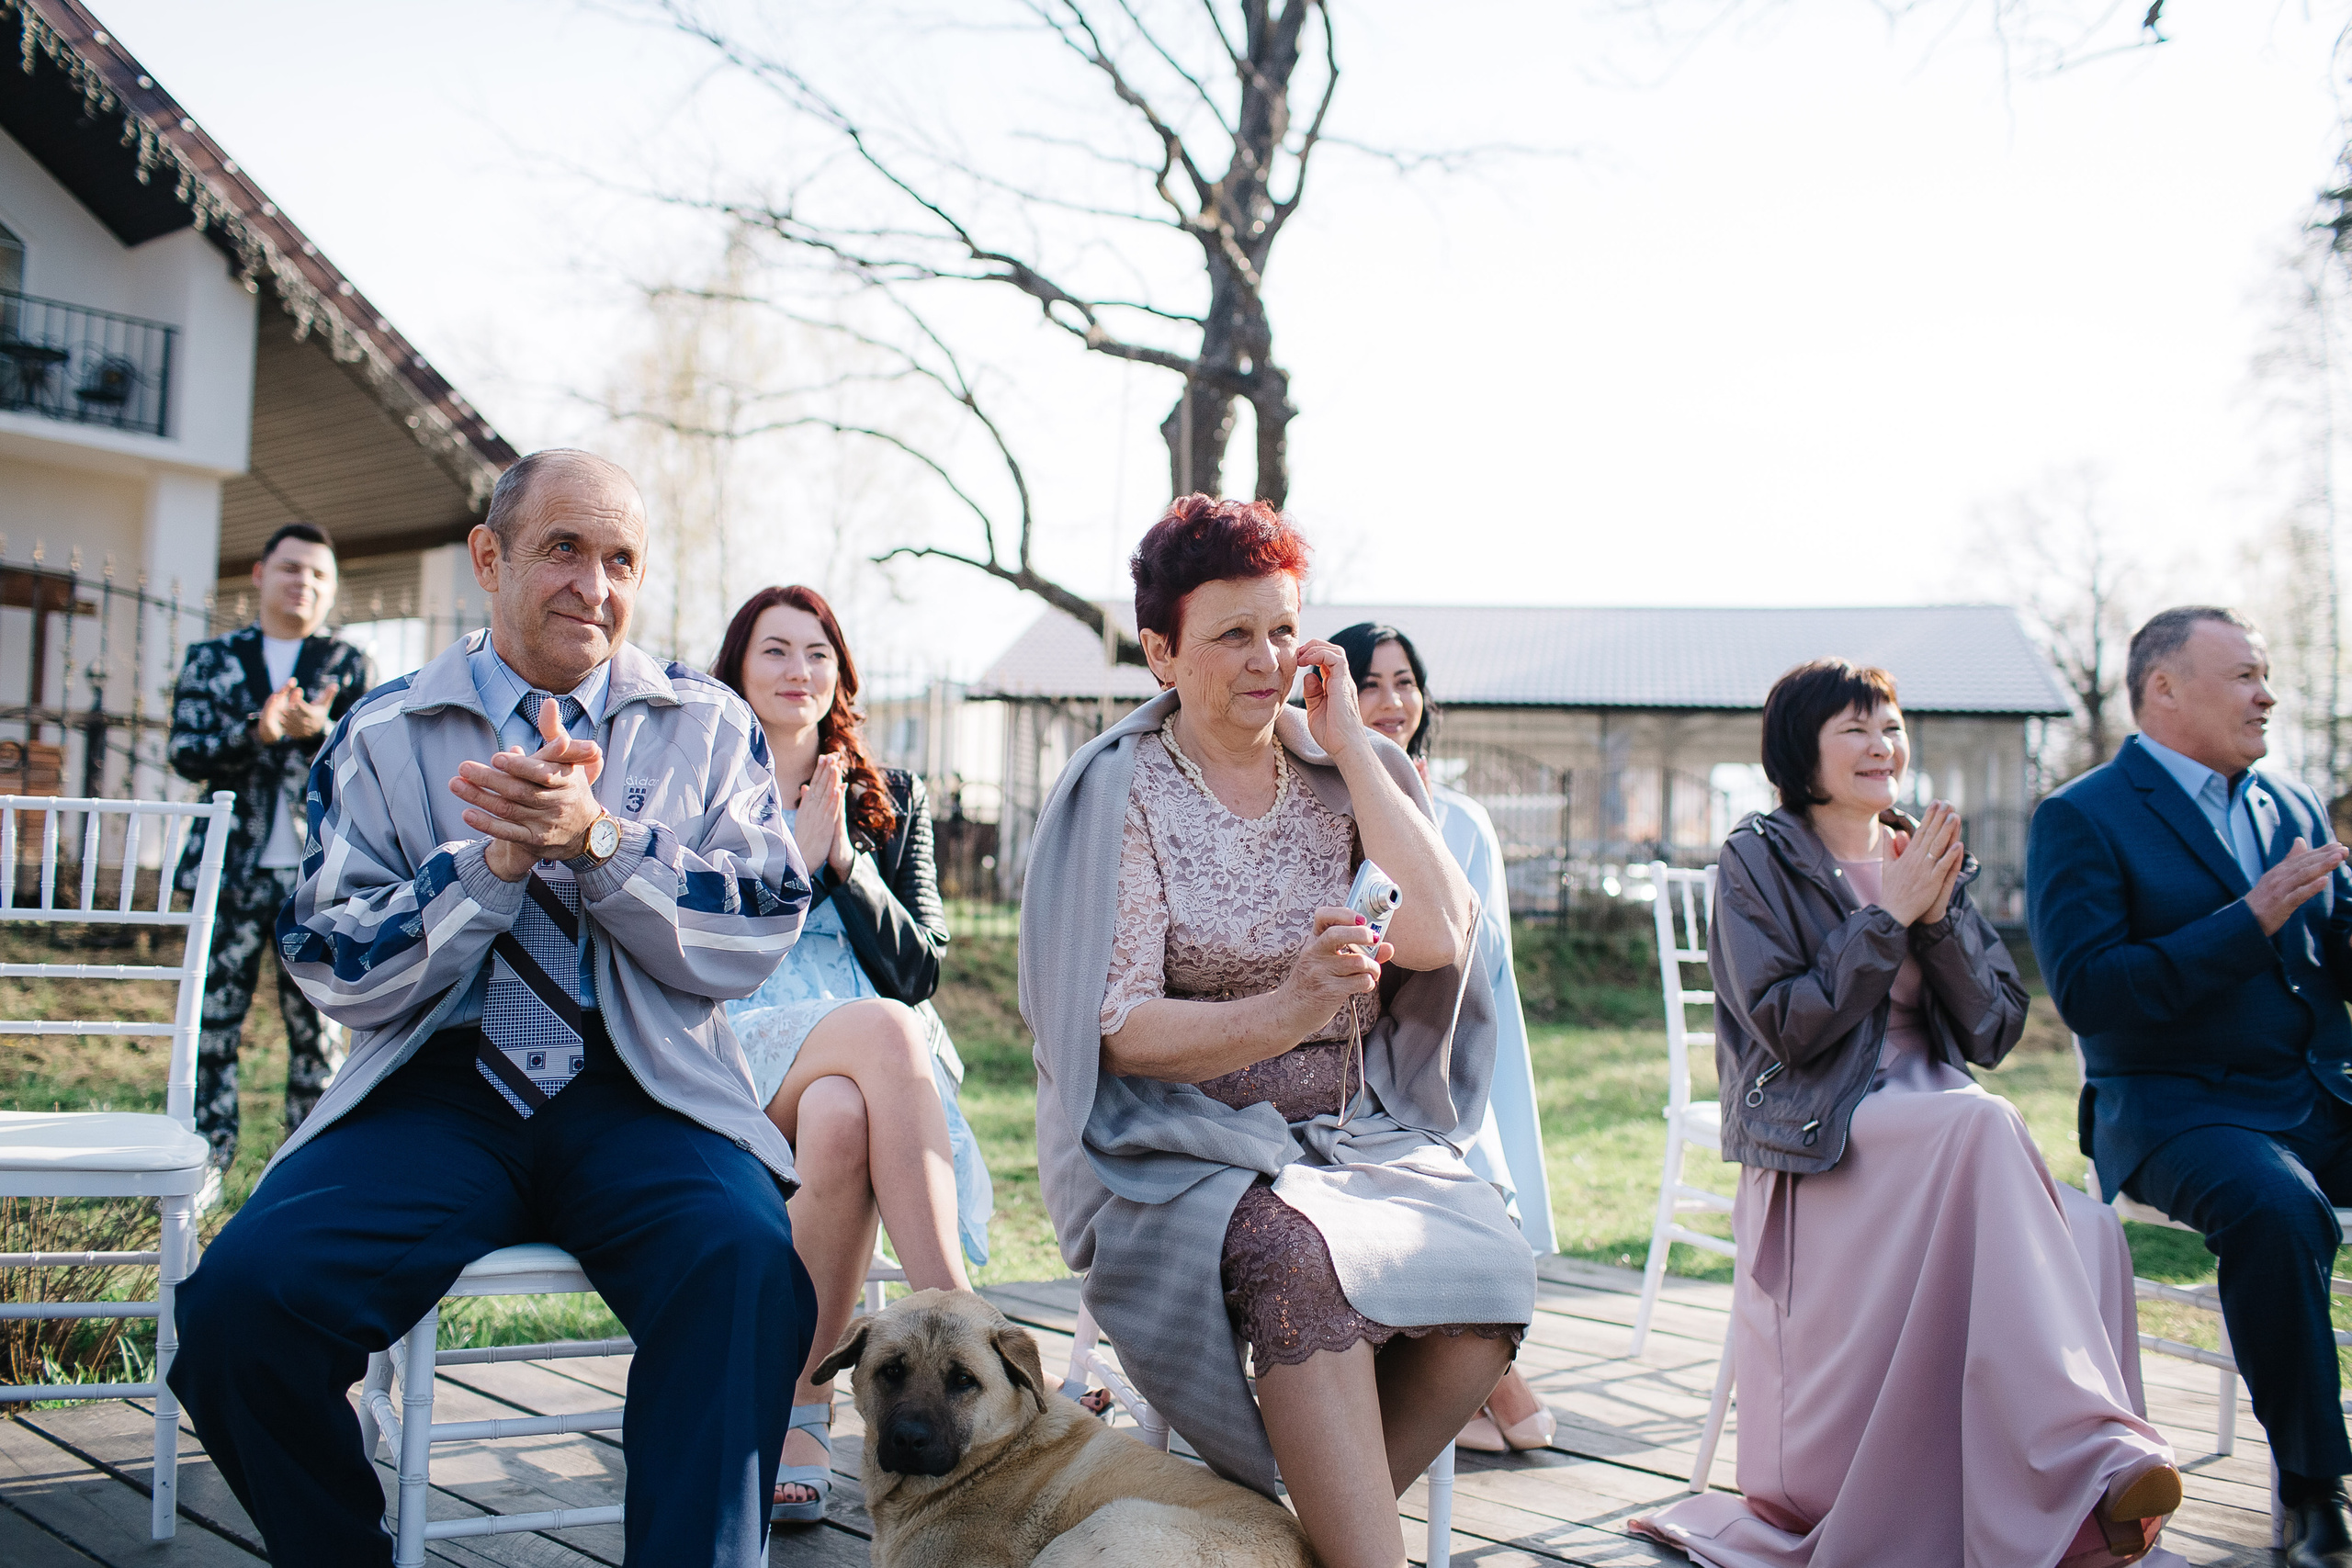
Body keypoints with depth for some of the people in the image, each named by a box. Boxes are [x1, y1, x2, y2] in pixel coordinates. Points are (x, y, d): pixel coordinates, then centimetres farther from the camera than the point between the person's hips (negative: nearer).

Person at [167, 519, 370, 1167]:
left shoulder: (345, 665, 11)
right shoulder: (210, 661, 10)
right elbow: (186, 754, -1)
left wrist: (319, 729, -22)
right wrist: (258, 731, -19)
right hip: (232, 869, 0)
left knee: (315, 1023, 3)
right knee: (215, 1019, 1)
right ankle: (208, 1162, 11)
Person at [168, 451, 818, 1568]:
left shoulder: (709, 727, 11)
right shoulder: (382, 735, 11)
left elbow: (754, 941, 0)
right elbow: (337, 973, 4)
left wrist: (597, 837, -14)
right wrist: (495, 857, -11)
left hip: (643, 1098, -1)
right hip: (437, 1091, 1)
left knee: (749, 1265, -33)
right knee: (243, 1290, -24)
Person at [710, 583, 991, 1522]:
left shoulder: (892, 800, 20)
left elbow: (919, 970, 9)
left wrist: (846, 860, -3)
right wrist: (797, 859, -4)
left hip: (869, 1072, 2)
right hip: (740, 1055, -2)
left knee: (839, 1118, -38)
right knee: (882, 1029, -37)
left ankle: (801, 1411, -34)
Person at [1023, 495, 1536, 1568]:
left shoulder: (1343, 775, 7)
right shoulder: (1121, 791, -4)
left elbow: (1441, 938, -10)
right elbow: (1116, 1032, -11)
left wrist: (1349, 746, -7)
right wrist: (1283, 1015, -29)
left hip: (1354, 1136, 4)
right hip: (1177, 1146, -4)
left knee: (1490, 1270, -23)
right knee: (1301, 1253, -35)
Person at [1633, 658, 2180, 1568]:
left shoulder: (1930, 860, 18)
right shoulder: (1757, 860, 3)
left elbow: (1995, 1034, 10)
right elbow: (1787, 1027, -9)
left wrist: (1938, 917, -4)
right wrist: (1887, 918, -8)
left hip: (1937, 1131, 5)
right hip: (1817, 1139, -5)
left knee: (2085, 1238, -28)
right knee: (1983, 1125, -36)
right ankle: (2087, 1459, -39)